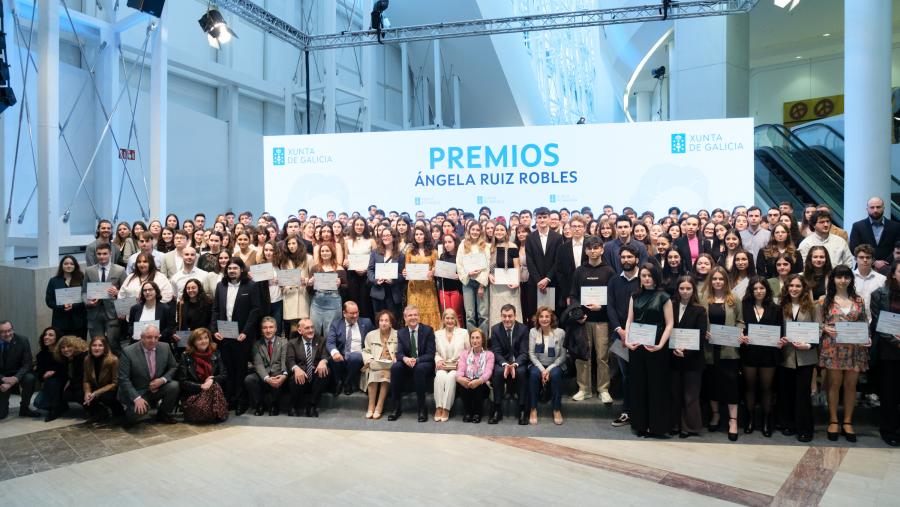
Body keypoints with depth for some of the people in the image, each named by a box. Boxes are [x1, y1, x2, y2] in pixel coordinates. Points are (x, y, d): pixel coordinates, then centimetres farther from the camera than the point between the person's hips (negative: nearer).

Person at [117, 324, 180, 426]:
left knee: (174, 385, -23)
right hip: (137, 392, -4)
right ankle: (129, 414, 7)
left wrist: (163, 379, -15)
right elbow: (123, 379, -15)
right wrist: (137, 398, -25)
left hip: (158, 388, 4)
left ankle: (163, 414, 3)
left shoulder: (165, 348, -4)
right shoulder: (128, 352, -15)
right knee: (139, 409, -32)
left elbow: (174, 367, 7)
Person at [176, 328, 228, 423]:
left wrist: (213, 380, -12)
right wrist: (201, 386, -17)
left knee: (214, 386, -34)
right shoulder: (186, 357, 2)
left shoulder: (215, 354, 11)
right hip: (192, 394, -2)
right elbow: (182, 382, -4)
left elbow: (224, 375, 8)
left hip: (213, 389, 2)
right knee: (202, 409, -33)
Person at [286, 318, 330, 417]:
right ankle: (294, 408, -5)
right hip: (301, 376, -1)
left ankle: (312, 406, -15)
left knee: (326, 371, -30)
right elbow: (290, 360, -3)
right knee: (296, 379, -34)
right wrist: (296, 368, -27)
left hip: (316, 375, 1)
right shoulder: (292, 343, 13)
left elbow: (325, 355, 1)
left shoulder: (321, 340, 16)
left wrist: (323, 361, -26)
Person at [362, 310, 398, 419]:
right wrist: (368, 360, -5)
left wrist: (395, 358, -14)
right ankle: (371, 407, -22)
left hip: (390, 366, -1)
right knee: (373, 374, -32)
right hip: (375, 365, 2)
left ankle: (379, 407, -25)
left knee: (386, 374, -34)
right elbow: (366, 351, 15)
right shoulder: (371, 335, 15)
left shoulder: (397, 335, 8)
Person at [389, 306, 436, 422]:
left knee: (419, 368, -36)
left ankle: (421, 409, -27)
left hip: (424, 364, -3)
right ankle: (397, 408, -19)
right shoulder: (401, 332, 6)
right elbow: (399, 353, -1)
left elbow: (430, 354, -10)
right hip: (407, 364, 3)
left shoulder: (428, 330, -5)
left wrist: (417, 360, -27)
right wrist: (405, 359, -26)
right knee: (395, 367, -27)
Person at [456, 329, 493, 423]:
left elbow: (488, 372, -9)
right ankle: (467, 412, -14)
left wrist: (479, 380, -33)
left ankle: (477, 413, -14)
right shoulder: (464, 353, 15)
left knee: (478, 384, -34)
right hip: (466, 385, 1)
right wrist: (459, 378, -29)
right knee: (462, 383, -31)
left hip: (482, 385, -1)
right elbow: (460, 369, -3)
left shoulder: (489, 354, 9)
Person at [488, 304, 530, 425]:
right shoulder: (495, 329, -3)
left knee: (521, 372, -33)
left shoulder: (523, 328, -7)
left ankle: (522, 409, -22)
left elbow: (524, 352, -10)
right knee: (498, 371, -32)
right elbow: (496, 352, -7)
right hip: (502, 361, 1)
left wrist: (515, 364, -31)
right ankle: (497, 409, -21)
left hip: (519, 362, -1)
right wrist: (505, 364, -28)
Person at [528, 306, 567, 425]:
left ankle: (557, 410, -17)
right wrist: (542, 369, -17)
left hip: (555, 365, -1)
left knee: (555, 374, -33)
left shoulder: (560, 332, -7)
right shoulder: (533, 331, -3)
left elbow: (562, 356, -7)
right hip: (538, 365, 1)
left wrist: (549, 369, -17)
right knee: (534, 374, -31)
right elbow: (531, 354, -5)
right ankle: (533, 409, -19)